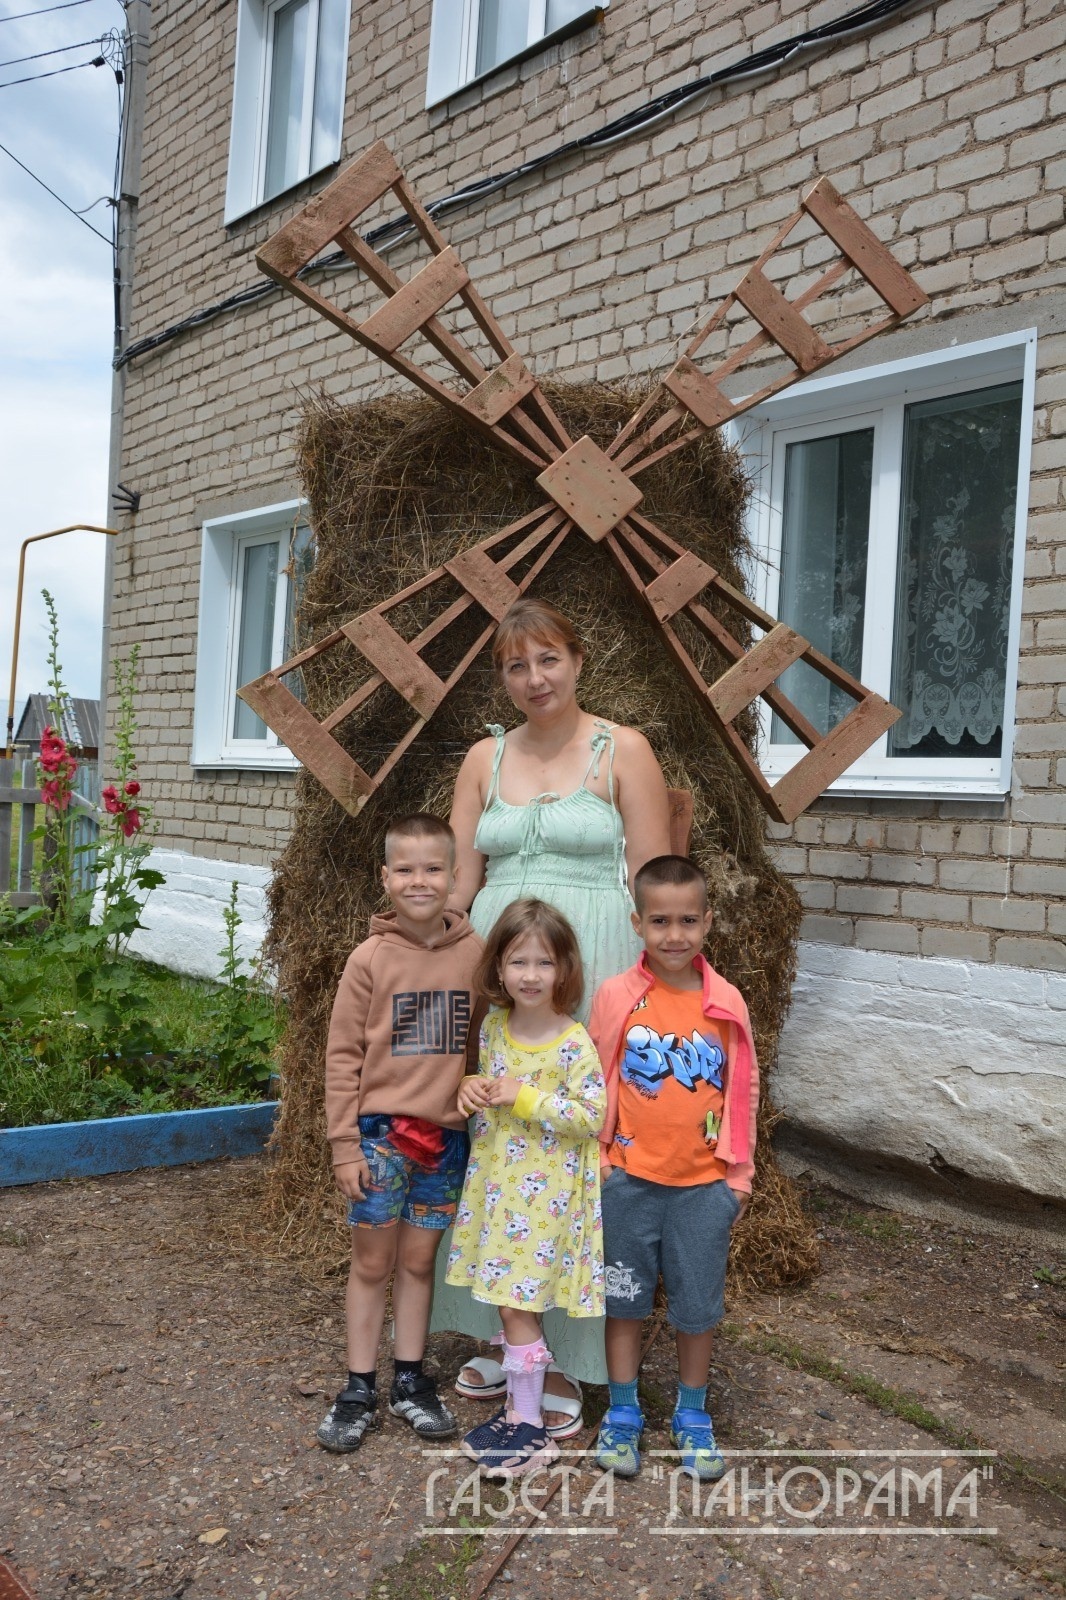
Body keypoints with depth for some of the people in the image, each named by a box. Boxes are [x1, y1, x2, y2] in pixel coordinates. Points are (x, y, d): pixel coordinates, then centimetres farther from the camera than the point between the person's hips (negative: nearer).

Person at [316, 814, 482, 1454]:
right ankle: (359, 1389, 23)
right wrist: (344, 1144, -6)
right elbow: (343, 1055, -5)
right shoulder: (371, 958, -8)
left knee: (419, 1261, 15)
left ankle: (411, 1380, 29)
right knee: (372, 1263, 9)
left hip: (447, 1133, 2)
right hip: (381, 1130, -2)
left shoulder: (476, 954, -3)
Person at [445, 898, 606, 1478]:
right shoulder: (494, 1025, 2)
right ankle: (519, 1402, 31)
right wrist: (474, 1089, -6)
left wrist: (525, 1097, -23)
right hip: (496, 1182, 6)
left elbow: (594, 1117, -18)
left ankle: (529, 1426, 14)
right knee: (506, 1297, 14)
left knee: (518, 1303, -1)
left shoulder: (574, 1044, -16)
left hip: (544, 1193, -6)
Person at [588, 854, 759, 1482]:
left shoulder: (727, 1003, -6)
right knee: (626, 1299, 13)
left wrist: (740, 1174, 7)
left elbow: (744, 1090, 3)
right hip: (629, 1179, -1)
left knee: (698, 1304, 14)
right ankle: (623, 1414, 31)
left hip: (704, 1183, 1)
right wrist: (595, 1161, 0)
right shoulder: (616, 996, -9)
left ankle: (693, 1415, 34)